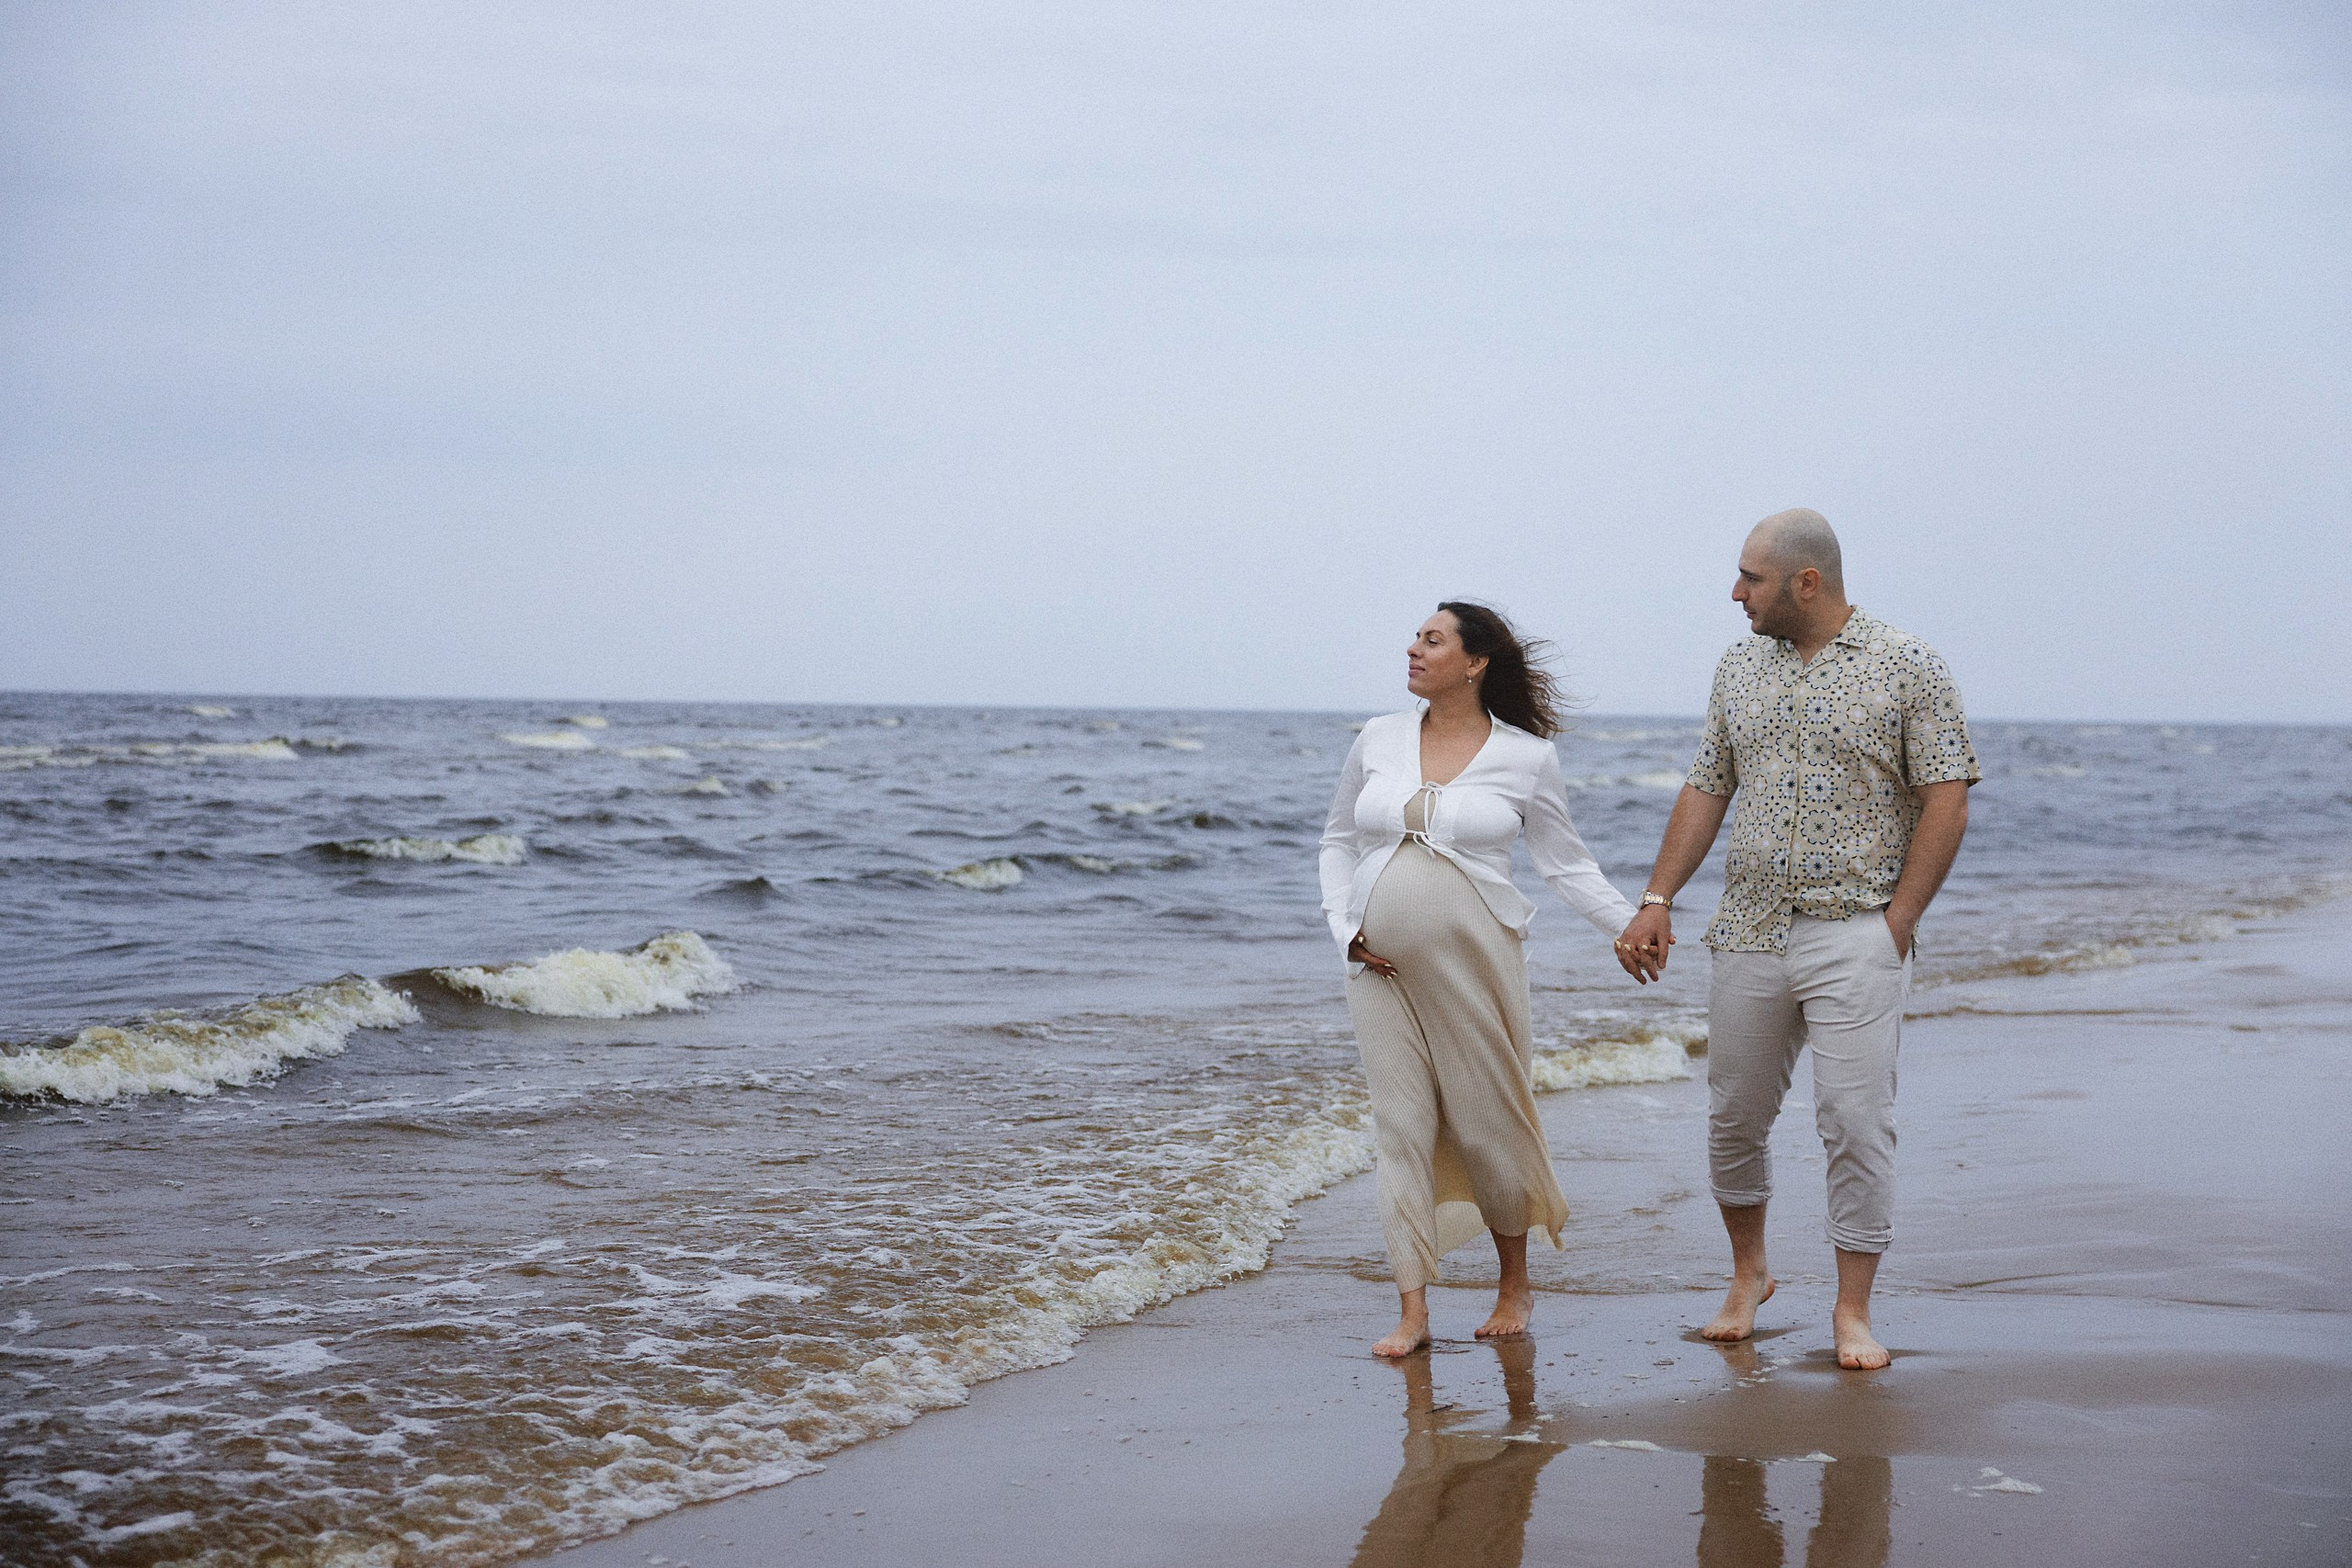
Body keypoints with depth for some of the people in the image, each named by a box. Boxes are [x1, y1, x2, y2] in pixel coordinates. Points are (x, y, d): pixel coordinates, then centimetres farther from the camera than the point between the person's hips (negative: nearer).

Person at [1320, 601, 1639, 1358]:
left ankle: (1515, 1286, 24)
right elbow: (1338, 840, 17)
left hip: (1474, 962, -2)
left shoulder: (1527, 757, -1)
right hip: (1383, 966, 3)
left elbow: (1567, 864, 5)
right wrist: (1344, 927, 4)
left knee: (1487, 1121, 3)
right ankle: (1412, 1310, 5)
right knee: (1402, 1124, 1)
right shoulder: (1378, 741, 6)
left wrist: (1636, 924, -4)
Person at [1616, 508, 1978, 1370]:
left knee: (1856, 1123, -8)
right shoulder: (1740, 667, 12)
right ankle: (1747, 1275, 29)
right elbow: (1705, 789, 14)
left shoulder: (1907, 667, -3)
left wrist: (1897, 920, -10)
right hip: (1748, 934, 5)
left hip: (1855, 937, -4)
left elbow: (1946, 800, -5)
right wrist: (1657, 900, 5)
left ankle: (1853, 1309, 4)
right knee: (1734, 1116, 8)